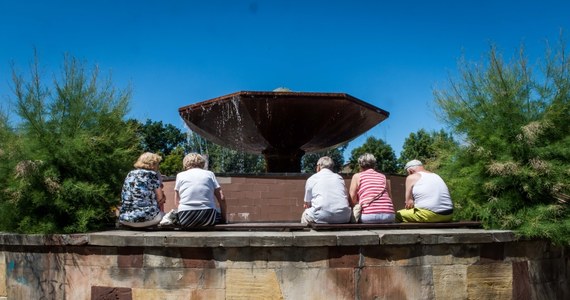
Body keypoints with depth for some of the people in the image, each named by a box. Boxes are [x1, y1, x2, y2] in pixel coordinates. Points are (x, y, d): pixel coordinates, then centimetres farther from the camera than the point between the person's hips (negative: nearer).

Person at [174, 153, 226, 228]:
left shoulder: (180, 175, 14)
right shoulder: (209, 174, 13)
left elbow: (176, 202, 16)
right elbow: (221, 198, 7)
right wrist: (223, 218, 15)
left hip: (185, 219, 1)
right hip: (208, 217, 0)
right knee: (219, 212, 29)